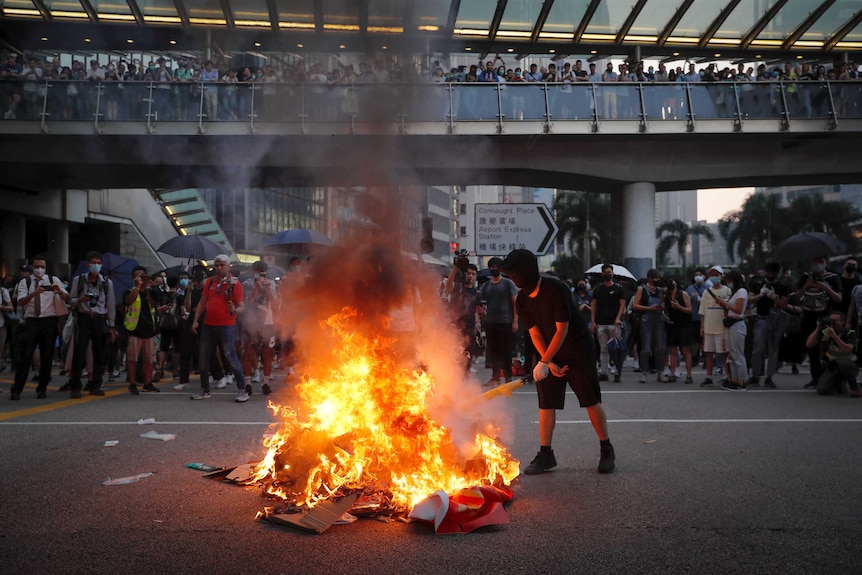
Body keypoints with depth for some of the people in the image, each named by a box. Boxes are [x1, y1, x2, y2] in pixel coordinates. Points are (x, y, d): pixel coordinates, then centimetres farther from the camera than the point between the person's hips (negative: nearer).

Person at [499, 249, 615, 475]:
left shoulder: (556, 289, -22)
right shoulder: (522, 300, -4)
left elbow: (562, 329, -24)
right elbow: (535, 333, -2)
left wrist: (543, 362, -26)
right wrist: (550, 363, -10)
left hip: (578, 350, -5)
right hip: (549, 355, 5)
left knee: (591, 401, -3)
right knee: (546, 403, 1)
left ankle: (606, 450, 12)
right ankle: (545, 455, 7)